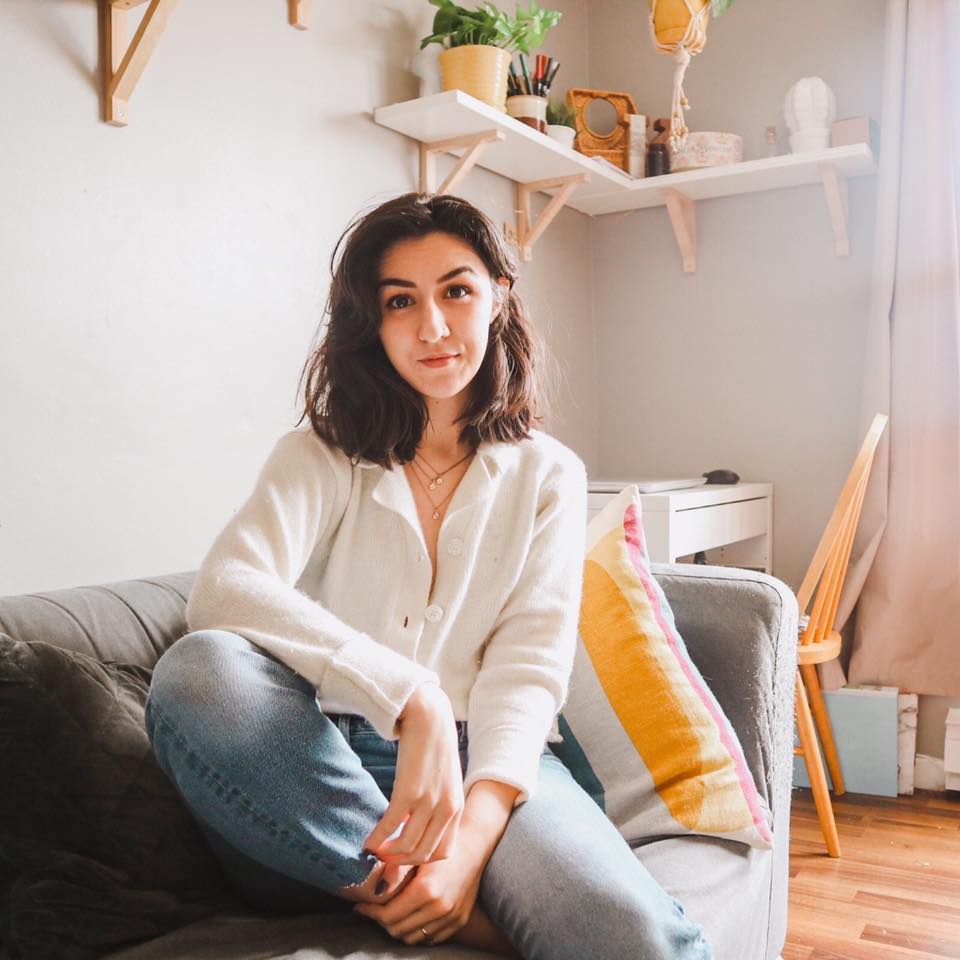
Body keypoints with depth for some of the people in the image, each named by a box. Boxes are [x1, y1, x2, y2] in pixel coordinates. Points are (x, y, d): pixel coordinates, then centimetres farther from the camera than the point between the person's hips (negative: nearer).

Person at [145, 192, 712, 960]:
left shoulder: (548, 474, 8)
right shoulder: (321, 456, 5)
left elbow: (530, 663, -4)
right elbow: (223, 589, -15)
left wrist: (474, 835, -23)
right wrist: (412, 698, -30)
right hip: (332, 765, 3)